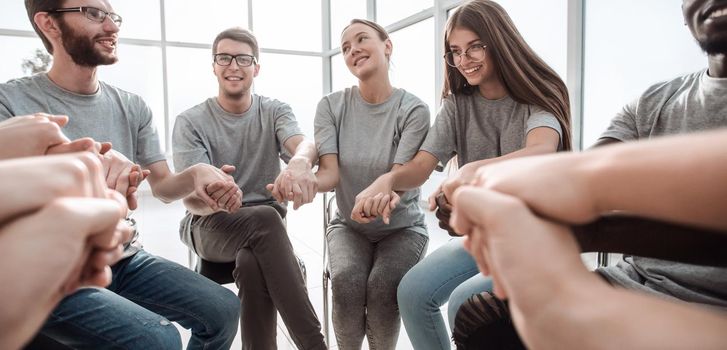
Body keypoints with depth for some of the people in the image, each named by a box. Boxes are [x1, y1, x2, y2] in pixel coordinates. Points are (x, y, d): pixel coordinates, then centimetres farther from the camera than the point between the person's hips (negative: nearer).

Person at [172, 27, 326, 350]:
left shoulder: (275, 112, 4)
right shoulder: (190, 122, -1)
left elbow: (304, 144, -20)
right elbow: (190, 198, -13)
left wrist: (300, 163, -46)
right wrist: (211, 197, -40)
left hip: (266, 224, 1)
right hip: (209, 225, -1)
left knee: (252, 263, -35)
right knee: (265, 218, -34)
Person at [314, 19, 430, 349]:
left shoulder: (413, 109, -11)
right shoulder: (331, 106, -5)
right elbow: (330, 172, -14)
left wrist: (389, 194, -45)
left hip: (401, 227, -1)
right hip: (348, 225, 2)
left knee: (382, 284, -28)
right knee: (346, 279, -27)